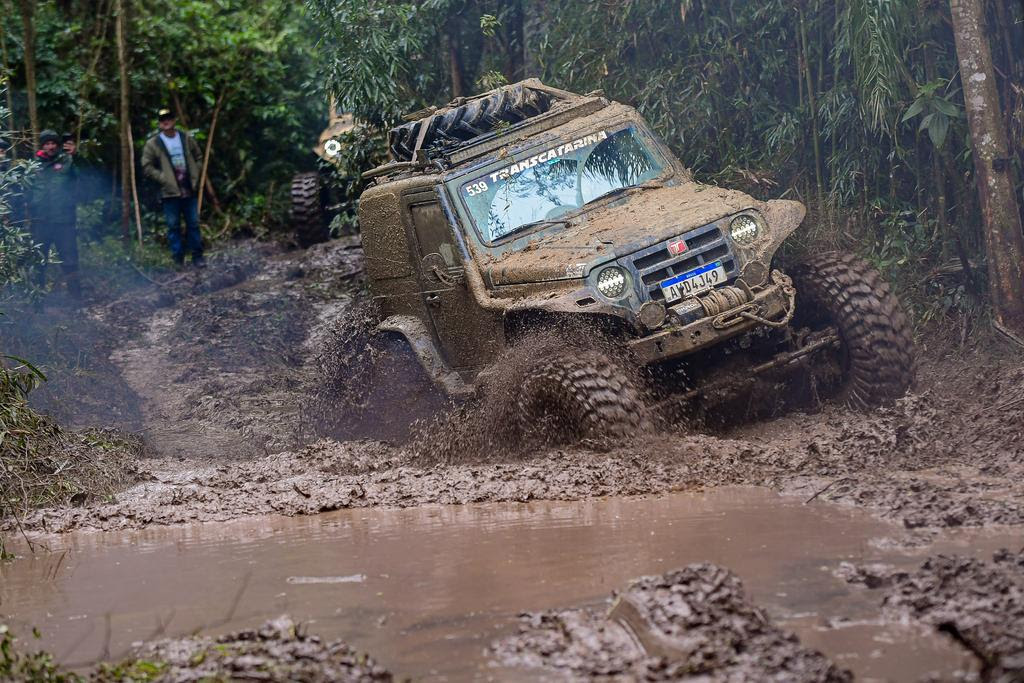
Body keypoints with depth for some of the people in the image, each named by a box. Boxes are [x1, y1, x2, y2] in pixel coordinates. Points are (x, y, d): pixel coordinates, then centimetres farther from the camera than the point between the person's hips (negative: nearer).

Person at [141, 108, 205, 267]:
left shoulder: (186, 138, 6)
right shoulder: (153, 143, -4)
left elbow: (197, 157, 17)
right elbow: (147, 167, -5)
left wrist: (195, 176, 4)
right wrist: (163, 179, -14)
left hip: (189, 189, 3)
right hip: (170, 192, -3)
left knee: (193, 223, 7)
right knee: (173, 226, 2)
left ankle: (197, 255, 15)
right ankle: (178, 258, 8)